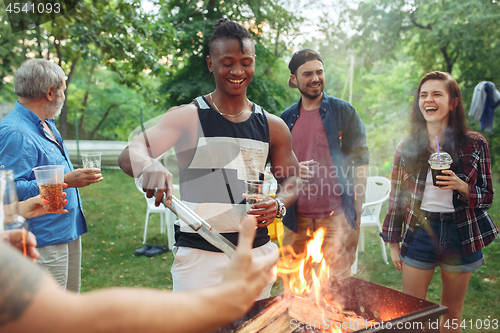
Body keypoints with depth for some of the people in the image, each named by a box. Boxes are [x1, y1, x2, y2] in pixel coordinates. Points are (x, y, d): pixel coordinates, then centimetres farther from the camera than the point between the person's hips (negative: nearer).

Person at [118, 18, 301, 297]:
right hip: (199, 252, -3)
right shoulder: (188, 117, -4)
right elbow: (130, 155, -13)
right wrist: (149, 166, -36)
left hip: (258, 251, 4)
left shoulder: (272, 126, 6)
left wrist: (279, 204, -8)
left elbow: (292, 180, 14)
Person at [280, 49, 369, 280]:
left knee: (339, 280, 2)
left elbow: (360, 159, 1)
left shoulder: (343, 111, 3)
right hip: (296, 218, 3)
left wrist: (357, 209, -5)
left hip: (336, 216, -3)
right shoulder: (286, 118, 11)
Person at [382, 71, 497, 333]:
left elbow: (487, 197, 3)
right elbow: (397, 198, 5)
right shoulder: (408, 147, 0)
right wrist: (393, 243, 5)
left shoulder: (474, 144, -2)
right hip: (419, 232, 0)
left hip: (460, 234, 0)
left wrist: (462, 186, -19)